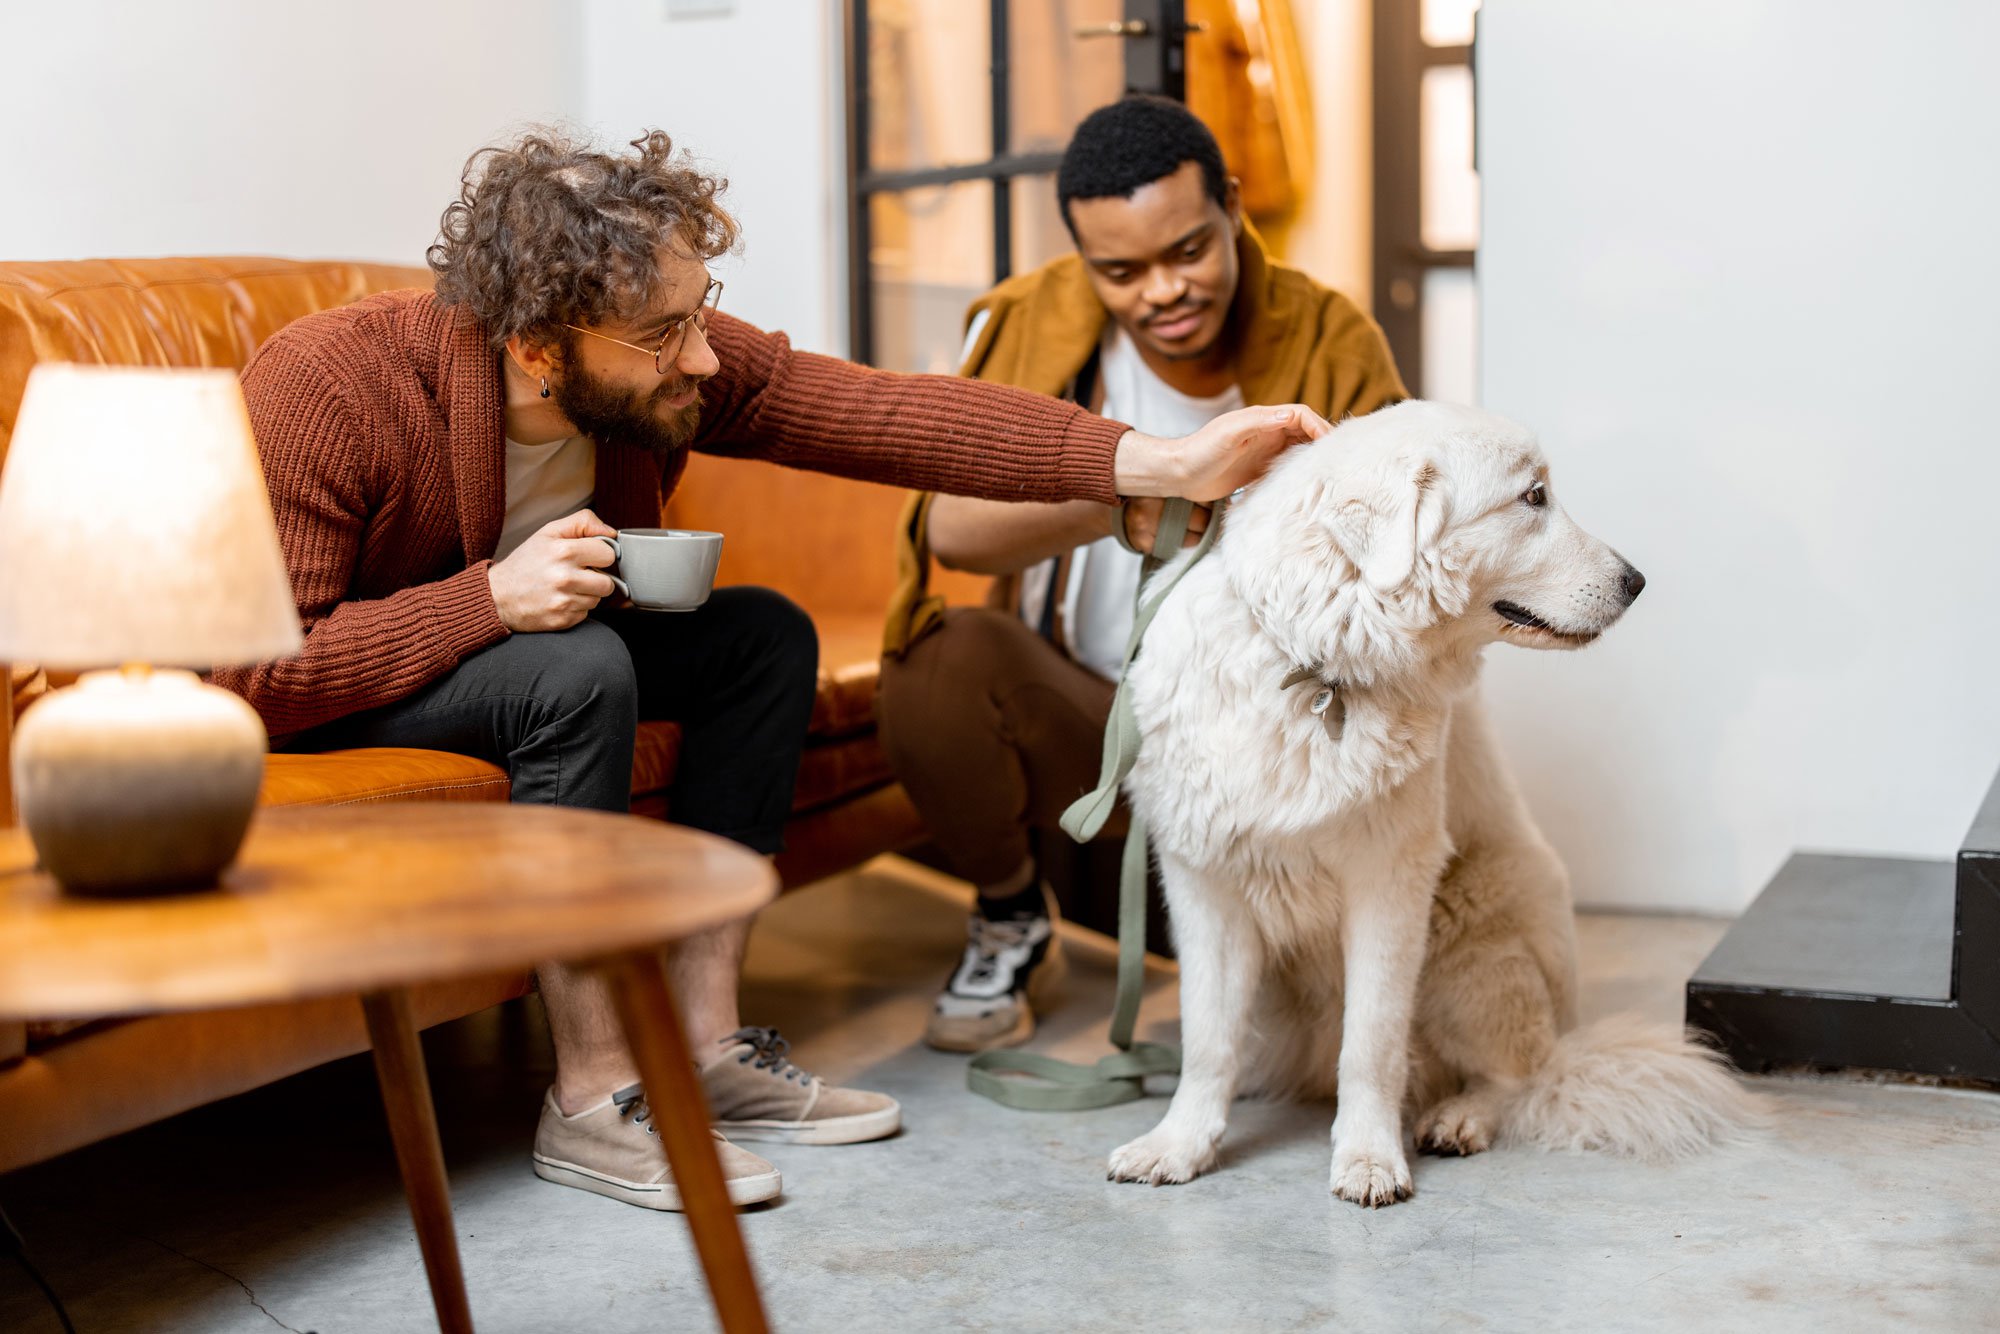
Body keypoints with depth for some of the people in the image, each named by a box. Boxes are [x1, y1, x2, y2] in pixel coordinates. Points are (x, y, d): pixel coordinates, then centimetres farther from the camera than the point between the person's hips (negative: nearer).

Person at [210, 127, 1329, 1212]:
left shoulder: (680, 363, -18)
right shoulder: (327, 392, -33)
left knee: (765, 636, -9)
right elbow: (251, 672, -31)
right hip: (316, 703, -6)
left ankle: (704, 1046, -5)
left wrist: (1162, 463, -30)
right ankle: (594, 1102, -20)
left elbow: (889, 414, -23)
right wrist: (489, 599, -40)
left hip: (515, 634, 7)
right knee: (579, 671, -33)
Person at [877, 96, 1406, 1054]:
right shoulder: (1030, 324, -7)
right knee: (944, 651, -30)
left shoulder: (1331, 344, -5)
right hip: (1074, 712, 0)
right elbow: (950, 526, -22)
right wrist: (1112, 495, -41)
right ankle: (1010, 916, 1)